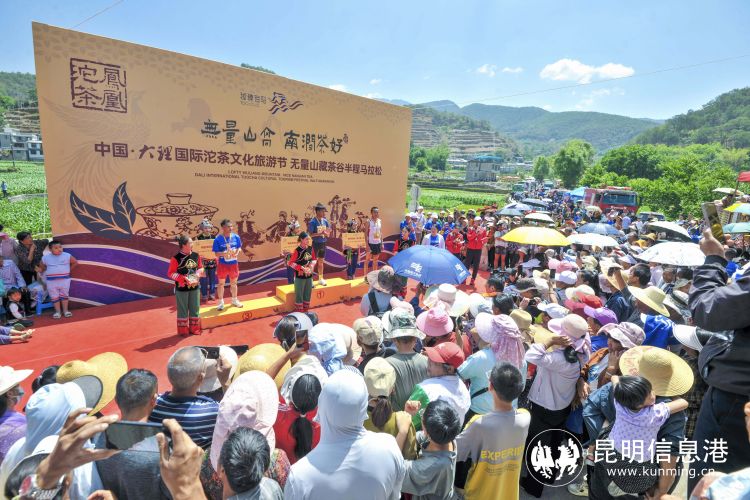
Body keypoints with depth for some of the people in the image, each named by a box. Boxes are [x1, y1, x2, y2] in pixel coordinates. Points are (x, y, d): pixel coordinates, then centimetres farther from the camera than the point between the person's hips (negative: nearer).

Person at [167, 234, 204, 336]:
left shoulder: (196, 256, 0)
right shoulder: (176, 258, -14)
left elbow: (201, 268, 12)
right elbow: (170, 273, -10)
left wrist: (198, 274, -8)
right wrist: (183, 278, -20)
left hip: (195, 287, 5)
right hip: (181, 288, -4)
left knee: (195, 309, 12)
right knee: (183, 310, 7)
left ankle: (194, 329, 27)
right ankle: (183, 330, 21)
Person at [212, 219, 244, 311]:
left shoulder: (236, 237, -5)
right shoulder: (218, 239, -14)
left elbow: (239, 248, 5)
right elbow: (216, 253, -12)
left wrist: (236, 253, -16)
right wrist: (225, 253, -29)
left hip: (234, 263, 3)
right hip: (223, 264, -3)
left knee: (234, 282, 16)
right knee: (221, 283, 8)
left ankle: (234, 300, 34)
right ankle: (221, 302, 22)